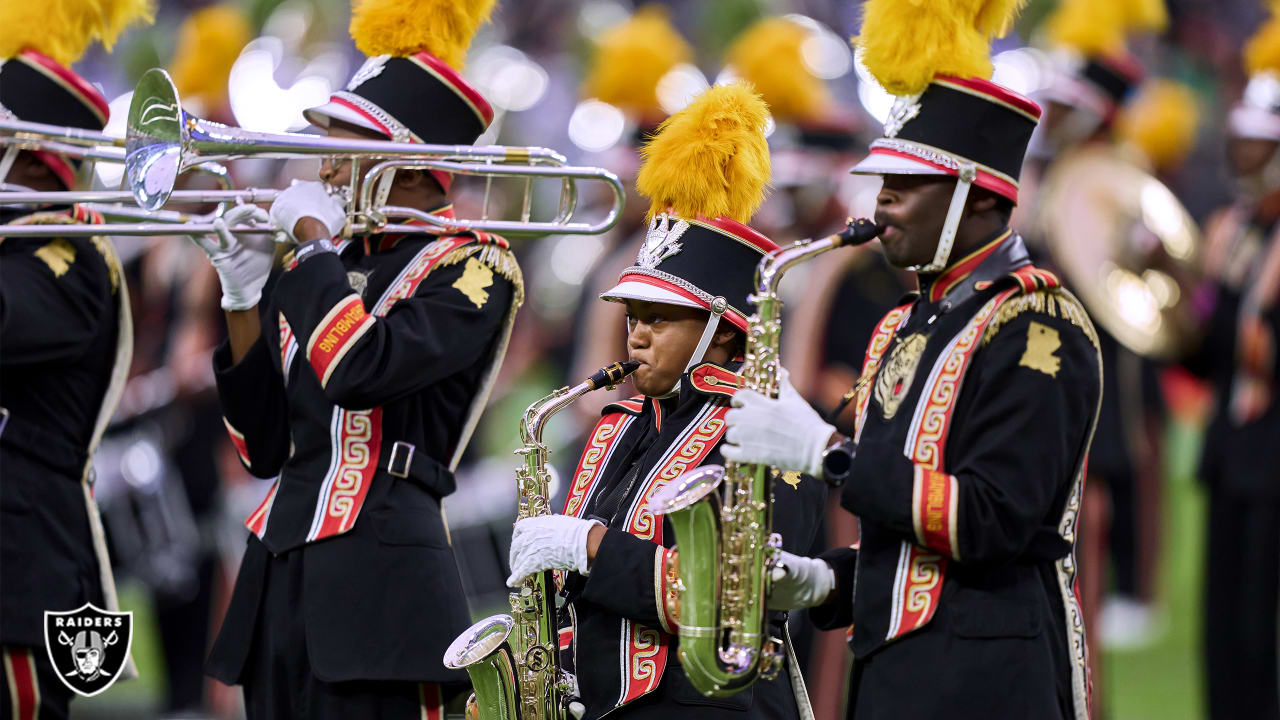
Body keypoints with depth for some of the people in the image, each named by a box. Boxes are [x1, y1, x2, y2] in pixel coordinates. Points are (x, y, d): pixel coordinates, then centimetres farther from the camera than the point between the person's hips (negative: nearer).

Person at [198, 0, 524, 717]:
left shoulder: (472, 267, -3)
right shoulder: (330, 269, 17)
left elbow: (360, 370, -22)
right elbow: (265, 447, 15)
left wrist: (315, 240, -10)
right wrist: (244, 298, 5)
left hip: (378, 575, -7)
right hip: (281, 570, 7)